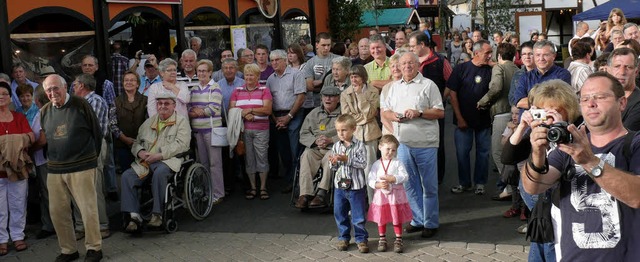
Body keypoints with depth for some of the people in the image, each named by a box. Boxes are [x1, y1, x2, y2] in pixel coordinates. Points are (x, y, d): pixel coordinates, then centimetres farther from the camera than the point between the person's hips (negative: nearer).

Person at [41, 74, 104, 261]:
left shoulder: (80, 105, -5)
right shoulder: (44, 111, 8)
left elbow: (97, 132, 2)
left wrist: (91, 156, 8)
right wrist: (55, 158, 15)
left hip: (82, 167, -5)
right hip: (54, 169, 5)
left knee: (88, 209, -2)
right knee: (57, 211, 6)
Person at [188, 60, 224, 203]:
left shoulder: (215, 88, -4)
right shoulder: (194, 89, 16)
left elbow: (215, 109, -13)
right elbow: (189, 108, 11)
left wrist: (199, 111, -7)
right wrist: (193, 112, -10)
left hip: (211, 128, -6)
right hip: (197, 129, 6)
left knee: (214, 163, -4)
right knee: (202, 162, 12)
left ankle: (217, 194, 1)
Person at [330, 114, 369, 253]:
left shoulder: (359, 145, -8)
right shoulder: (336, 146, 4)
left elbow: (362, 163, -18)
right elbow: (334, 168, 8)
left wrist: (346, 159, -23)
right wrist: (333, 162, -15)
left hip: (356, 186, -4)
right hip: (340, 186, 4)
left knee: (358, 215, 3)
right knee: (340, 214, 11)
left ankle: (361, 239, 16)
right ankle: (343, 238, 26)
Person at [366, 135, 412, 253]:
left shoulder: (397, 163, -2)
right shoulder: (376, 165, 1)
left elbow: (405, 176, -11)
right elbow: (370, 180, -2)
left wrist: (392, 179, -20)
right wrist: (378, 185, -20)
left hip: (396, 195, -1)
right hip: (381, 195, 1)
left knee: (397, 218, 7)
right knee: (381, 218, 10)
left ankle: (398, 240, 17)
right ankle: (382, 239, 24)